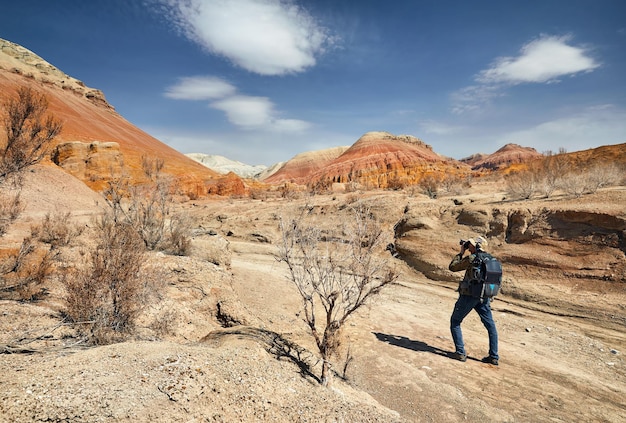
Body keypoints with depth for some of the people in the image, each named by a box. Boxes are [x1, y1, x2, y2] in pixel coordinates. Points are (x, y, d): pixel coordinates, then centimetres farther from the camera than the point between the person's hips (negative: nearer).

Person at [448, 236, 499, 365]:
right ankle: (494, 356, 20)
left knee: (455, 322, 9)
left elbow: (452, 267, -7)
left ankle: (460, 352, 6)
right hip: (484, 297, 6)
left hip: (469, 295, -6)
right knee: (490, 325, 16)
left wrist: (461, 253, 2)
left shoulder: (471, 258, -15)